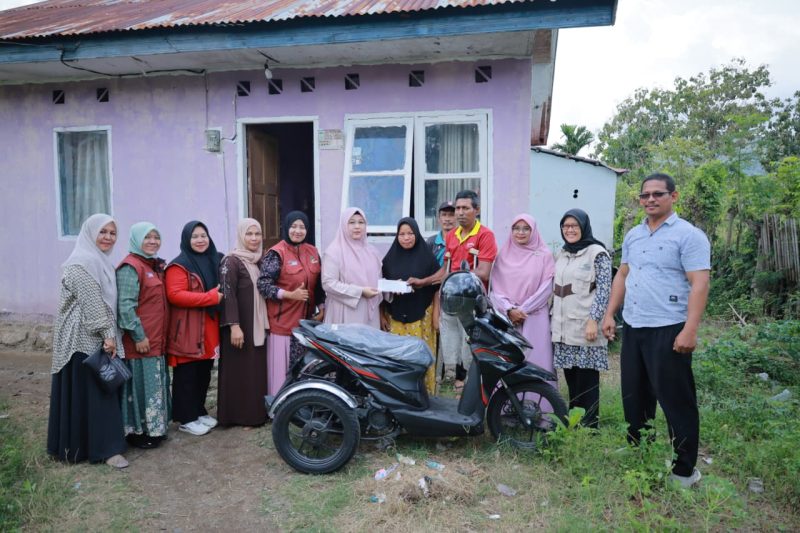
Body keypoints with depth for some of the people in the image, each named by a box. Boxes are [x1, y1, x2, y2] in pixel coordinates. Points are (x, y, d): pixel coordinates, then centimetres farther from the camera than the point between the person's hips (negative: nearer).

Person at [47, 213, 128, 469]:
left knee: (104, 389, 13)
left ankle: (104, 445, 22)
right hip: (85, 339, -9)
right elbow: (92, 303, -19)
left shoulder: (103, 263, 15)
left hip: (100, 338, 9)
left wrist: (111, 336, 14)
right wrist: (108, 335, -18)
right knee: (92, 390, -4)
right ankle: (105, 448, 1)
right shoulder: (82, 263, -14)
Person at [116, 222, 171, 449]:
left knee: (155, 384, 15)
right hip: (141, 341, -9)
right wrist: (139, 336, -19)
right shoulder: (130, 267, -12)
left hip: (157, 339, 9)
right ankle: (137, 431, 13)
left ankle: (154, 428, 26)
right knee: (140, 384, 0)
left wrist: (160, 335, 15)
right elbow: (126, 306, -19)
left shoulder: (155, 266, 15)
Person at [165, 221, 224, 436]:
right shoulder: (179, 265, -11)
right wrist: (210, 297, -22)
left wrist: (220, 296, 4)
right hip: (187, 332, -7)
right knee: (187, 376, 1)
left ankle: (200, 412, 29)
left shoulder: (215, 261, 13)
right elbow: (175, 295, -22)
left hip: (209, 329, 7)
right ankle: (186, 419, 12)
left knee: (204, 374, 16)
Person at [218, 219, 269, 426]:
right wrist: (234, 325, -23)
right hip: (240, 326, -7)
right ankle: (239, 415, 10)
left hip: (259, 324, 7)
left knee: (258, 368, 11)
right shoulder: (231, 261, -10)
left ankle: (257, 412, 21)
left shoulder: (259, 260, 11)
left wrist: (265, 322, 11)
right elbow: (228, 295, -17)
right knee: (240, 370, 0)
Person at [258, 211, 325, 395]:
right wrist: (290, 295, -23)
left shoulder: (313, 252, 10)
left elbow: (318, 284, 18)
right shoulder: (277, 253, -9)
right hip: (283, 321, -5)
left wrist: (321, 307, 11)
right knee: (282, 368, -1)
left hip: (307, 319, 6)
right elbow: (263, 284, -15)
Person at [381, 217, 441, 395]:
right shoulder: (390, 258, 9)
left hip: (421, 315, -2)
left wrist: (436, 312, -2)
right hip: (395, 315, 2)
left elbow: (437, 285, 2)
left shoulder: (427, 257, 2)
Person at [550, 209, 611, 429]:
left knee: (587, 381, -3)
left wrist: (593, 321, -17)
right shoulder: (561, 254, 15)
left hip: (585, 328, -6)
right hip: (563, 328, 6)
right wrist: (552, 319, 17)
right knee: (571, 379, 10)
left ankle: (588, 427, 7)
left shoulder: (597, 253, -4)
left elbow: (604, 290, -10)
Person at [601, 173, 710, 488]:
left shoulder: (688, 235, -8)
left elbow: (699, 284, -14)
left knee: (676, 401, 1)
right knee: (634, 397, 15)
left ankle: (684, 470, 15)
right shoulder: (633, 236, 13)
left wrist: (690, 330, -21)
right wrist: (609, 314, 11)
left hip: (668, 331, -7)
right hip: (632, 328, 7)